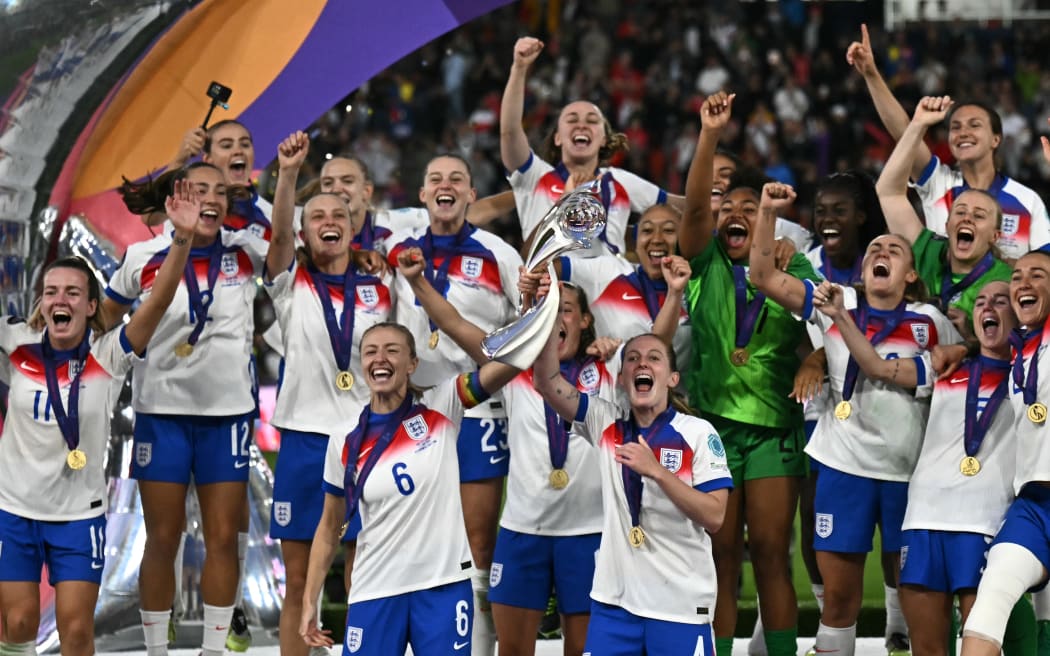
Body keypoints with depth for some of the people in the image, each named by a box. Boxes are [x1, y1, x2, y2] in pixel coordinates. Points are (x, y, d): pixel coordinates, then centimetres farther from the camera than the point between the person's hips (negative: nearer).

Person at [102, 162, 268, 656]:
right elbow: (103, 320, 9)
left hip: (228, 411, 1)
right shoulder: (143, 259, -3)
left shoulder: (244, 253, -1)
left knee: (223, 537, 3)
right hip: (162, 410, -1)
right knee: (163, 539, 3)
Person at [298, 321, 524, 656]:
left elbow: (509, 361, -14)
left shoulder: (441, 408, -2)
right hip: (375, 591, 1)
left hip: (444, 585, -1)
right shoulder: (346, 442, 1)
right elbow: (329, 527, 10)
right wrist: (309, 601, 7)